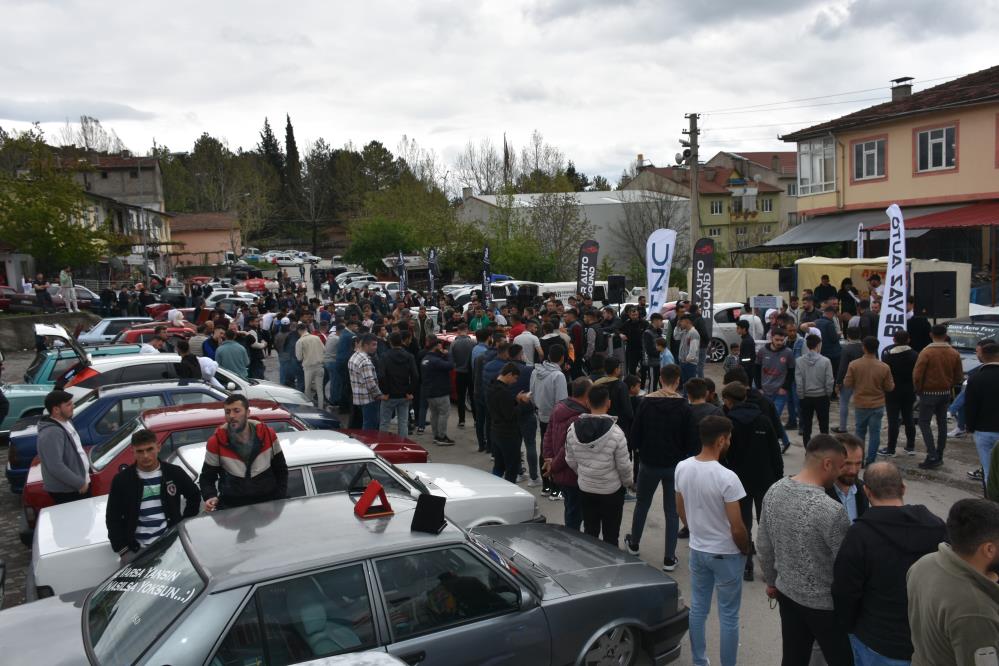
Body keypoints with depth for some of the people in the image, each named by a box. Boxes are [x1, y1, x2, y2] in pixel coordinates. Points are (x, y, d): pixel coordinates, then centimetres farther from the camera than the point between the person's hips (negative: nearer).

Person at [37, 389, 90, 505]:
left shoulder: (66, 422, 7)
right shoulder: (51, 433, -25)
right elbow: (55, 466, -29)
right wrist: (80, 483, -22)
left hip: (76, 486, 10)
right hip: (65, 491, -10)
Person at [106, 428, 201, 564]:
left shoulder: (174, 473, 1)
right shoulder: (122, 479, -1)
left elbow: (194, 495, 16)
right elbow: (112, 518, 3)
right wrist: (123, 550, -3)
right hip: (136, 550, 0)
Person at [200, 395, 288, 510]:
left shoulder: (268, 434, -5)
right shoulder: (216, 442, -7)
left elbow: (281, 470, 5)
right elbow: (207, 478, 1)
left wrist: (280, 500, -3)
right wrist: (210, 497, -18)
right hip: (231, 507, -1)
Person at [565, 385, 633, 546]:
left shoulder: (573, 430, -10)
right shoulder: (616, 433, -23)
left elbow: (570, 461, 0)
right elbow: (624, 465, -15)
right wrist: (629, 482, 5)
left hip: (585, 489, 4)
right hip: (612, 490, -4)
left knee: (590, 532, 18)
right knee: (611, 535, 11)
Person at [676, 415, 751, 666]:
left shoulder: (682, 468, -7)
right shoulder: (727, 478, -26)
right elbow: (737, 528, -20)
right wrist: (745, 550, -1)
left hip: (696, 550, 6)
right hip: (726, 554, -6)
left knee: (697, 609, 18)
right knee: (728, 617, 10)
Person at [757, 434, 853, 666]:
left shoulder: (774, 491, -8)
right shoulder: (831, 510, -29)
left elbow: (763, 546, 3)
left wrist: (771, 581, 18)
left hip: (787, 593, 6)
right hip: (823, 603, -6)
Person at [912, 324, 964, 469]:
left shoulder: (926, 352, -16)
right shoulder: (954, 353, 0)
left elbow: (917, 375, -16)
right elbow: (959, 376, 5)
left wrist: (918, 390, 0)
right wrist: (948, 386, 18)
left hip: (929, 393, -5)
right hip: (946, 393, 5)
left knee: (924, 423, 1)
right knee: (942, 423, 14)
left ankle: (932, 456, -8)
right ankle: (939, 456, 20)